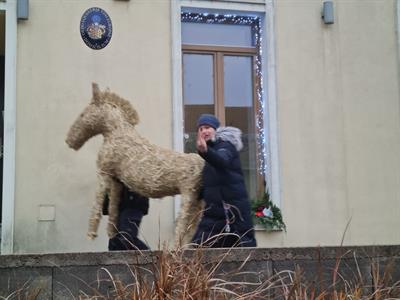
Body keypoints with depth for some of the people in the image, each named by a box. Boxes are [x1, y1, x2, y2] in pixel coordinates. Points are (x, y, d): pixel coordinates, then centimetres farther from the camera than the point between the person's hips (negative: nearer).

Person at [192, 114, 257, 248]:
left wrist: (205, 152, -52)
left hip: (234, 210, -8)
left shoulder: (225, 145, -7)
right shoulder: (213, 149, 18)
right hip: (215, 212, 8)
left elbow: (222, 161, -34)